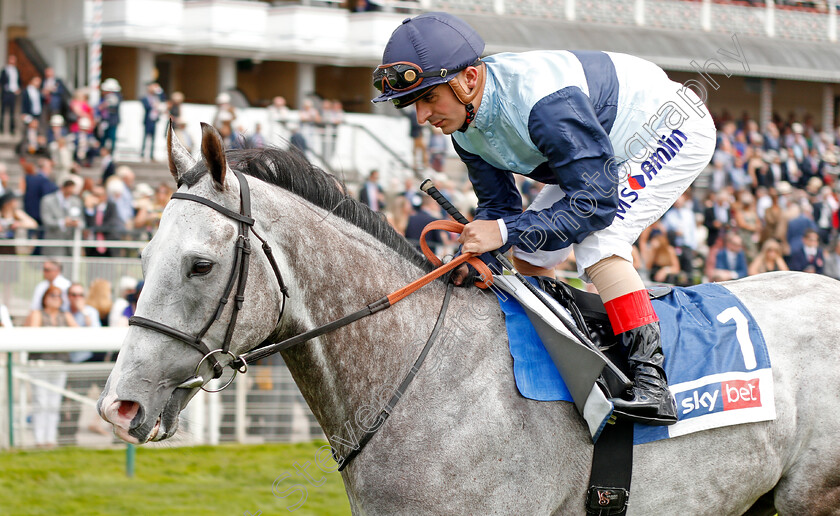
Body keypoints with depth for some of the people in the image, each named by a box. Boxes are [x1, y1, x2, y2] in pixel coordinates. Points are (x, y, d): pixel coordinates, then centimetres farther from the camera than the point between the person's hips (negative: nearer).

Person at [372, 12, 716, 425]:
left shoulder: (544, 102, -40)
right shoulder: (465, 124, -11)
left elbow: (596, 202, -38)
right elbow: (498, 204, -1)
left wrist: (506, 231, -41)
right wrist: (476, 254, -22)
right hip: (612, 148, 10)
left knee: (596, 246, -27)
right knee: (528, 255, 8)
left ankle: (652, 381, -30)